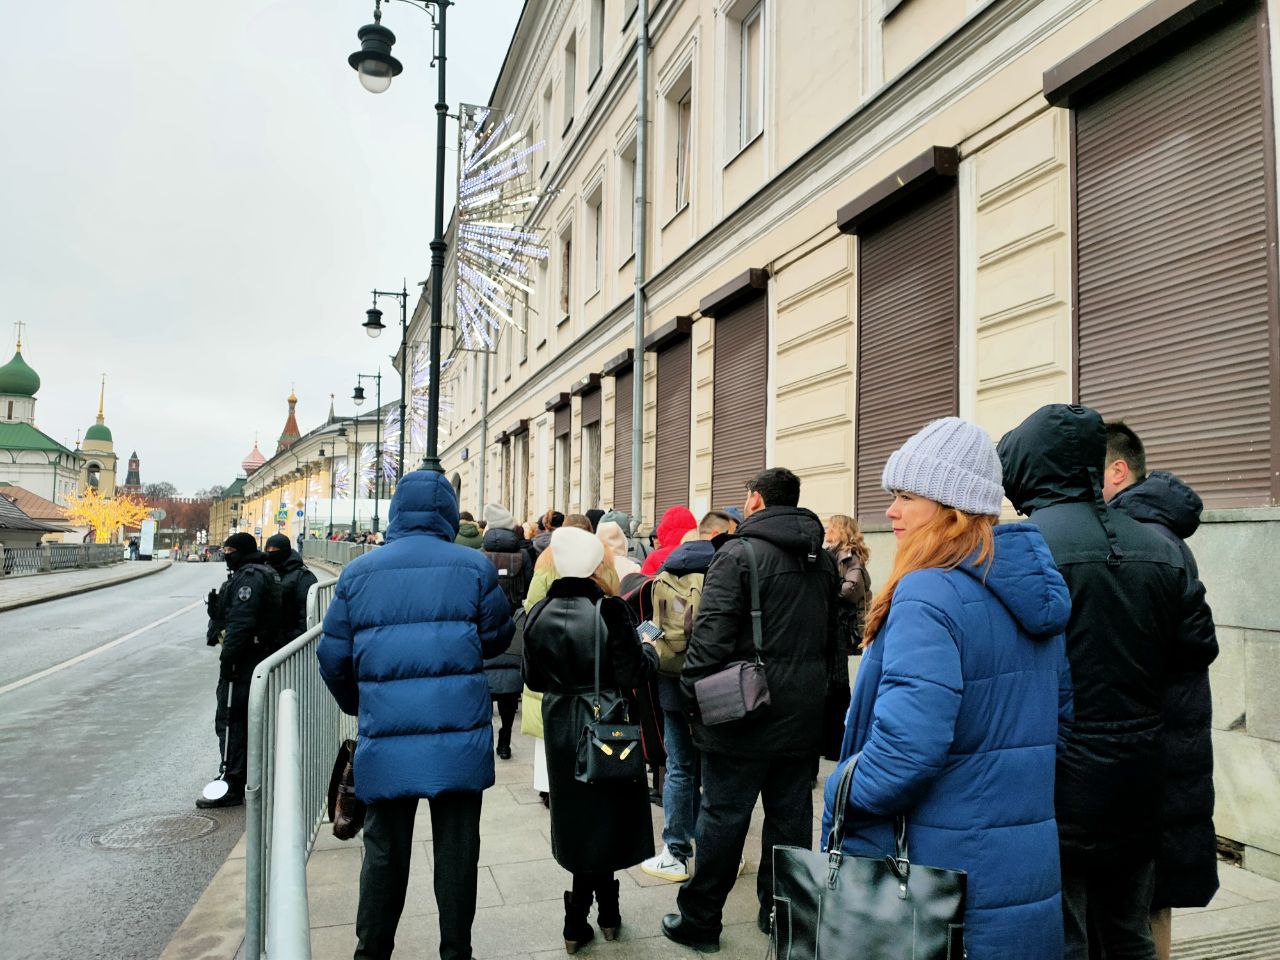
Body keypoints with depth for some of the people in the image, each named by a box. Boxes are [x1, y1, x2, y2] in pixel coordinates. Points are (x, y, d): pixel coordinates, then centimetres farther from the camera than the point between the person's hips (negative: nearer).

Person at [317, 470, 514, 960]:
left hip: (386, 740, 1)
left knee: (384, 851, 16)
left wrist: (356, 705, 24)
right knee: (456, 849, 12)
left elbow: (333, 656, 7)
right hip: (459, 736, -1)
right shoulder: (474, 566, -4)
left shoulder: (358, 572, 1)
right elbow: (497, 636, 6)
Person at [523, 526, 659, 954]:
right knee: (603, 816, 10)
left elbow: (533, 678, 5)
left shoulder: (539, 614, -3)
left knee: (579, 818, 15)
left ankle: (604, 911, 24)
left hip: (561, 729, 4)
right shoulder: (608, 610, -17)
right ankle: (578, 921, 17)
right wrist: (650, 651, 4)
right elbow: (633, 673, -15)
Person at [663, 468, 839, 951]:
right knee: (791, 816, 16)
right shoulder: (824, 560, 9)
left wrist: (693, 695, -9)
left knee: (724, 818, 4)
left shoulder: (739, 553, -13)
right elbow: (833, 635, 18)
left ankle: (699, 921, 17)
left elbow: (711, 635, -19)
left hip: (744, 715, -6)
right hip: (803, 715, 6)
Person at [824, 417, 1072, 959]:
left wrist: (839, 801, -14)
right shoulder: (1031, 588, 5)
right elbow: (1060, 714, 16)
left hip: (945, 878, -8)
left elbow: (907, 744, -31)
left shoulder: (928, 595, -23)